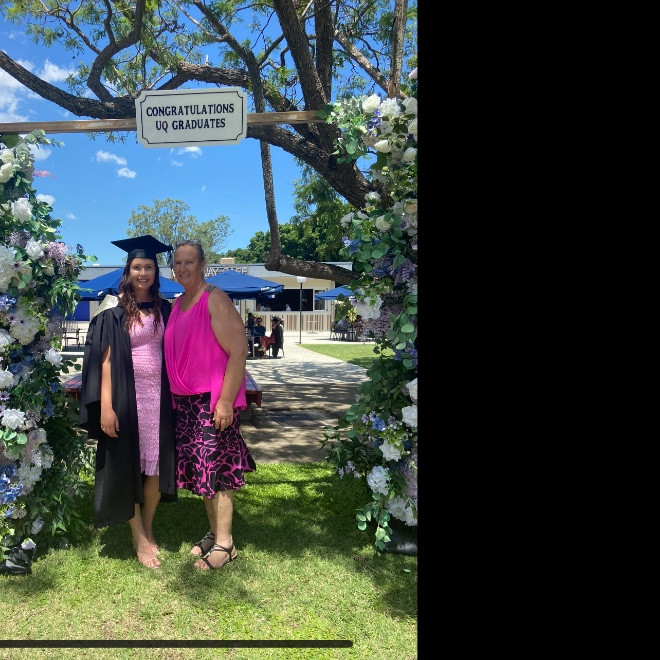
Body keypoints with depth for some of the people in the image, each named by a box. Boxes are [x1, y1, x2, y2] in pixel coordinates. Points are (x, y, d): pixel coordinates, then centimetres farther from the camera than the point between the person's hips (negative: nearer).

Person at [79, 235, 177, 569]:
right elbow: (105, 360, -9)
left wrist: (175, 395, 5)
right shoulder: (114, 310, -5)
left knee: (157, 463, 9)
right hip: (126, 396, -4)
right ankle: (139, 538, 20)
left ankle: (148, 528, 29)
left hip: (159, 396, 4)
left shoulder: (164, 309, 7)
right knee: (129, 464, 6)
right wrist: (106, 406, -16)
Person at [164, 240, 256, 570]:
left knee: (216, 470, -2)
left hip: (214, 401, -8)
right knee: (199, 469, 14)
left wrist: (225, 400, -21)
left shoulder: (215, 300, -12)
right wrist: (175, 395, 14)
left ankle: (224, 544, 12)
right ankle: (214, 531, 29)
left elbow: (238, 351, -18)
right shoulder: (176, 306, 12)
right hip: (184, 401, 8)